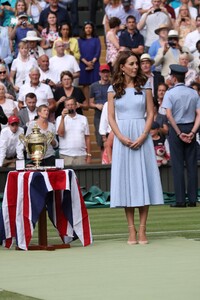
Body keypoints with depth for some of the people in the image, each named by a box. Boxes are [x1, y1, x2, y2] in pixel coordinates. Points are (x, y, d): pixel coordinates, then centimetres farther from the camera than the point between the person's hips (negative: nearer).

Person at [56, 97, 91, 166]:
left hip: (81, 155, 2)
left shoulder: (83, 119, 12)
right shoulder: (60, 119, 6)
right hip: (66, 155, -2)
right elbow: (60, 134, -9)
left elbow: (87, 138, 12)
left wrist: (89, 154, 6)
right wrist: (63, 118, -14)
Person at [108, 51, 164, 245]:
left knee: (143, 179, -2)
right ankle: (131, 230, 2)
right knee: (126, 180, -1)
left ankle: (142, 230, 0)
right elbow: (111, 117, 3)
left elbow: (150, 113, 2)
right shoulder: (113, 89, 6)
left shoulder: (144, 86, 6)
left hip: (142, 137, 0)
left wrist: (142, 137, -11)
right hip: (122, 137, 0)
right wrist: (122, 138, -12)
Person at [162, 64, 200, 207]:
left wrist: (179, 133, -12)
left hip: (176, 128, -3)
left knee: (178, 165, -1)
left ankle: (180, 200, -3)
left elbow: (169, 115, -16)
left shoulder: (170, 93, -7)